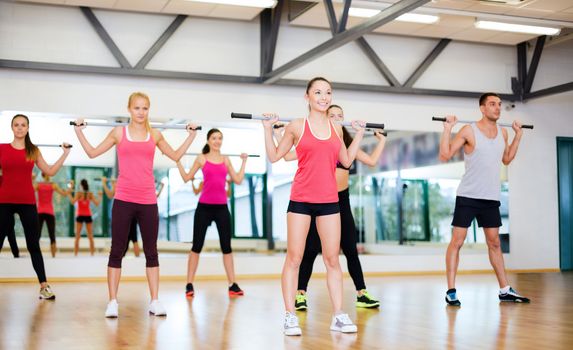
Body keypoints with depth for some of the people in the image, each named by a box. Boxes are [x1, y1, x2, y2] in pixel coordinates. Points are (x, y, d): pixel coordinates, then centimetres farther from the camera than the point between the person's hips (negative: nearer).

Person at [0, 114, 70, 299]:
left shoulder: (34, 151, 7)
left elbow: (50, 171, 7)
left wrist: (65, 153, 5)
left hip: (28, 202, 1)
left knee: (33, 245, 5)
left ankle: (44, 286, 6)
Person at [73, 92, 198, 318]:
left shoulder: (155, 135, 9)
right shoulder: (119, 132, 5)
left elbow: (176, 156, 18)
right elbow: (92, 152, 8)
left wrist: (191, 135, 15)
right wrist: (79, 131, 2)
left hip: (148, 201, 2)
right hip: (123, 200, -2)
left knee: (151, 251, 7)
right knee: (117, 251, 2)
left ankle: (155, 301, 13)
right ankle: (113, 302, 8)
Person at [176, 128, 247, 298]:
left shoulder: (226, 160, 10)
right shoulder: (201, 158, 2)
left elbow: (238, 180, 11)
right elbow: (187, 178, 1)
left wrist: (244, 162, 15)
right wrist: (177, 161, -5)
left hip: (222, 207, 3)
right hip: (204, 207, -3)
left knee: (226, 246, 6)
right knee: (197, 246, 1)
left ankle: (232, 285, 11)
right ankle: (189, 285, 8)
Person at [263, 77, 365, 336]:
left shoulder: (336, 128, 10)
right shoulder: (297, 126, 0)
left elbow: (347, 161, 17)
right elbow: (274, 156, 5)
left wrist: (358, 134, 17)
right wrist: (268, 128, -1)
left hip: (329, 201, 3)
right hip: (301, 200, -3)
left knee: (332, 259, 6)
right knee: (294, 258, -1)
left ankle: (338, 316, 11)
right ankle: (290, 316, 5)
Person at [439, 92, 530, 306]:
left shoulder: (502, 133, 8)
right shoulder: (469, 131, -10)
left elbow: (506, 160, 23)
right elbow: (445, 156, -11)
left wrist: (518, 135, 19)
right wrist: (448, 128, -16)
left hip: (491, 198, 6)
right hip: (468, 196, -6)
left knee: (494, 243, 13)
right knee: (457, 242, -5)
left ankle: (505, 290, 19)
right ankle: (451, 292, 0)